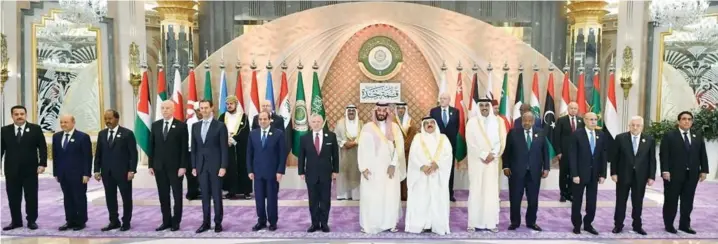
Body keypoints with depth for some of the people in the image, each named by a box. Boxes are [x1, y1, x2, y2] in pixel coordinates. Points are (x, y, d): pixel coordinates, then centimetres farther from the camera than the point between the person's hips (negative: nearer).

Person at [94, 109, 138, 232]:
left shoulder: (127, 133, -5)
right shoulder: (102, 134, 11)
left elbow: (133, 153, -8)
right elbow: (98, 153, 12)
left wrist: (132, 170, -14)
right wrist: (97, 170, 4)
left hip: (123, 172, -5)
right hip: (107, 172, 5)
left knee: (126, 197, 3)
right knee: (110, 198, 8)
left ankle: (126, 222, 13)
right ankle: (114, 221, 19)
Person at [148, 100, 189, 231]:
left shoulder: (181, 126, -4)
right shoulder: (155, 125, 8)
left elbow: (184, 148, -7)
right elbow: (151, 146, 9)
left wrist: (183, 166, -13)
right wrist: (150, 165, 3)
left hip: (175, 166, -4)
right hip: (159, 166, 4)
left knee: (177, 195, 4)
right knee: (163, 196, 8)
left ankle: (176, 222, 13)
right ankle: (166, 221, 15)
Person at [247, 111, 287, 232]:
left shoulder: (278, 133, -3)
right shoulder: (253, 134, 7)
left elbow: (283, 154, -5)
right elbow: (249, 153, 9)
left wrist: (280, 171, -10)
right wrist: (250, 170, 2)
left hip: (273, 172, -3)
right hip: (258, 172, 3)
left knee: (272, 198, 4)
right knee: (259, 198, 6)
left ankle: (273, 222, 15)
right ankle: (261, 221, 17)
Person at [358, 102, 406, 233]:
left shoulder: (394, 127, 5)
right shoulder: (367, 127, 1)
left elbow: (399, 147, -2)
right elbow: (362, 149, -2)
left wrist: (393, 164, -12)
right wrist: (363, 167, -9)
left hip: (390, 167, 2)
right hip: (372, 168, -1)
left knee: (391, 196, 4)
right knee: (371, 197, 0)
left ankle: (390, 223, 15)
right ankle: (369, 224, 9)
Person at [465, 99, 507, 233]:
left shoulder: (498, 121, 6)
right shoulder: (472, 122, 0)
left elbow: (502, 141, 1)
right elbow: (471, 142, -8)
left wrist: (492, 155, -11)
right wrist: (484, 155, -14)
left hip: (492, 161, 2)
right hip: (476, 161, -2)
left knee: (491, 190, 1)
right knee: (475, 190, -2)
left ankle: (491, 222, 7)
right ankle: (473, 223, 1)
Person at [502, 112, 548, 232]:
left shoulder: (540, 133, 6)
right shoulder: (513, 132, -1)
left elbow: (545, 151, 8)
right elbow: (507, 150, 1)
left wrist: (546, 168, 3)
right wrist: (506, 166, -5)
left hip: (534, 172, 2)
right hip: (516, 171, -2)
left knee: (533, 199, 8)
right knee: (515, 198, 5)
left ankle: (531, 222, 23)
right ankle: (515, 222, 17)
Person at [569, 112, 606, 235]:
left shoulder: (601, 135, 4)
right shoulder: (577, 134, -9)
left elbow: (603, 155, 6)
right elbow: (572, 156, -11)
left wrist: (603, 174, 1)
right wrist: (574, 174, -15)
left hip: (594, 174, 4)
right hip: (580, 173, -4)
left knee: (592, 202, 9)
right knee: (577, 201, 8)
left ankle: (588, 224, 23)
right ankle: (577, 225, 21)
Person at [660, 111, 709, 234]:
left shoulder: (698, 136, 11)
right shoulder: (669, 136, -3)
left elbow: (703, 155, 11)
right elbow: (664, 155, -8)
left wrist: (704, 170, 3)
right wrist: (665, 171, -16)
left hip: (692, 174, 4)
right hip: (673, 174, -4)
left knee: (688, 201, 10)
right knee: (671, 200, 4)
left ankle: (684, 224, 20)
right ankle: (669, 224, 13)